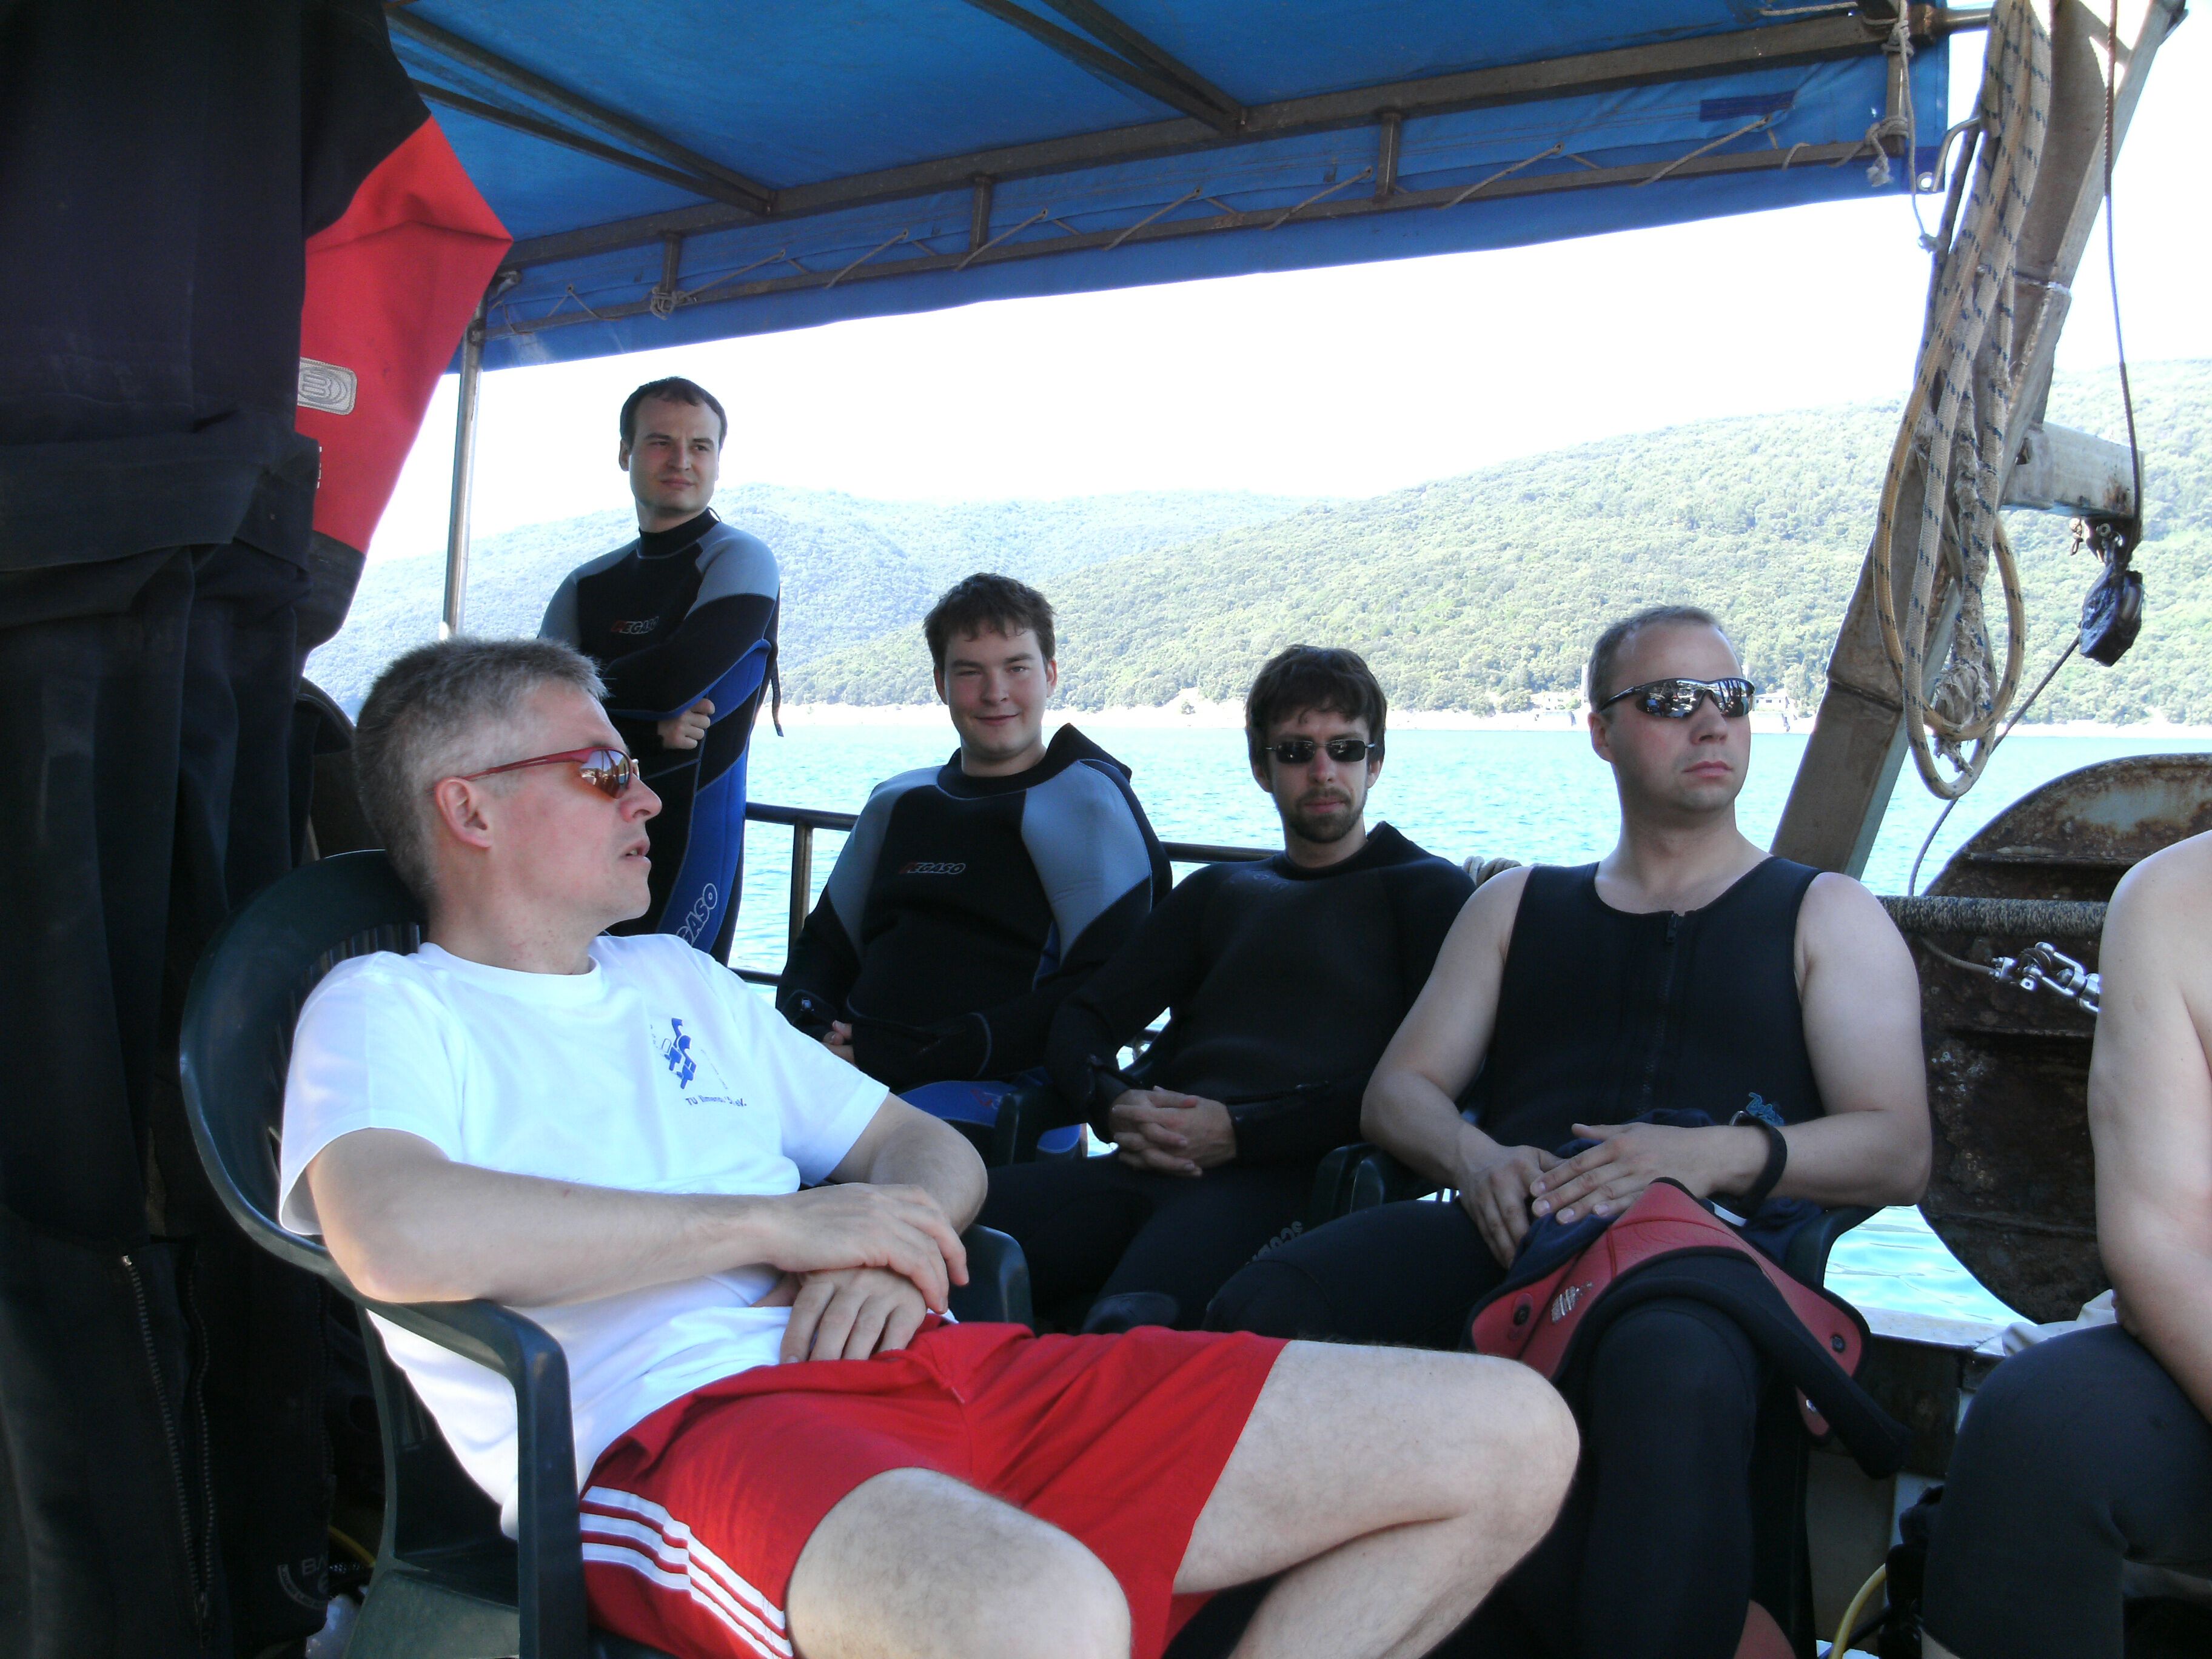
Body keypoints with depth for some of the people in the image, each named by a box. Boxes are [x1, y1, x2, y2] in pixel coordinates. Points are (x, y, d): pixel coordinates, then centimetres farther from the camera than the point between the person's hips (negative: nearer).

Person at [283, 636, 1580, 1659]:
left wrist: (892, 1252, 1)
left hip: (909, 1360, 8)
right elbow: (398, 1235, -15)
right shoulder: (386, 1009, 8)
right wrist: (781, 1221, -9)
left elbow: (935, 1154, 27)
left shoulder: (681, 979, 29)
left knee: (1511, 1437, -2)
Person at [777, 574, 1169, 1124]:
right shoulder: (898, 802, 23)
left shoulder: (1085, 799, 2)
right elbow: (825, 947, 26)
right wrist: (810, 1030, 0)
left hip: (1005, 1088, -6)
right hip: (851, 1074, 6)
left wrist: (919, 1056, -15)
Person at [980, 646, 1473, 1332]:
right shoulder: (1218, 892, 31)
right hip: (1151, 1167, 5)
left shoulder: (1427, 889, 14)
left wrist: (1242, 1133, -10)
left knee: (1131, 1325, -39)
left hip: (1290, 1177, -5)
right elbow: (1083, 1018, 23)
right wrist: (1112, 1104, -2)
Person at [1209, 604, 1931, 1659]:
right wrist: (1473, 1157, -6)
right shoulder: (1517, 906, 27)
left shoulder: (1827, 917, 20)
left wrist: (1714, 1156, -12)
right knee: (1272, 1304, -29)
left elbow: (1898, 1153, 7)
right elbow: (1397, 1092, 18)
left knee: (1673, 1374, -42)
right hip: (1507, 1233, 3)